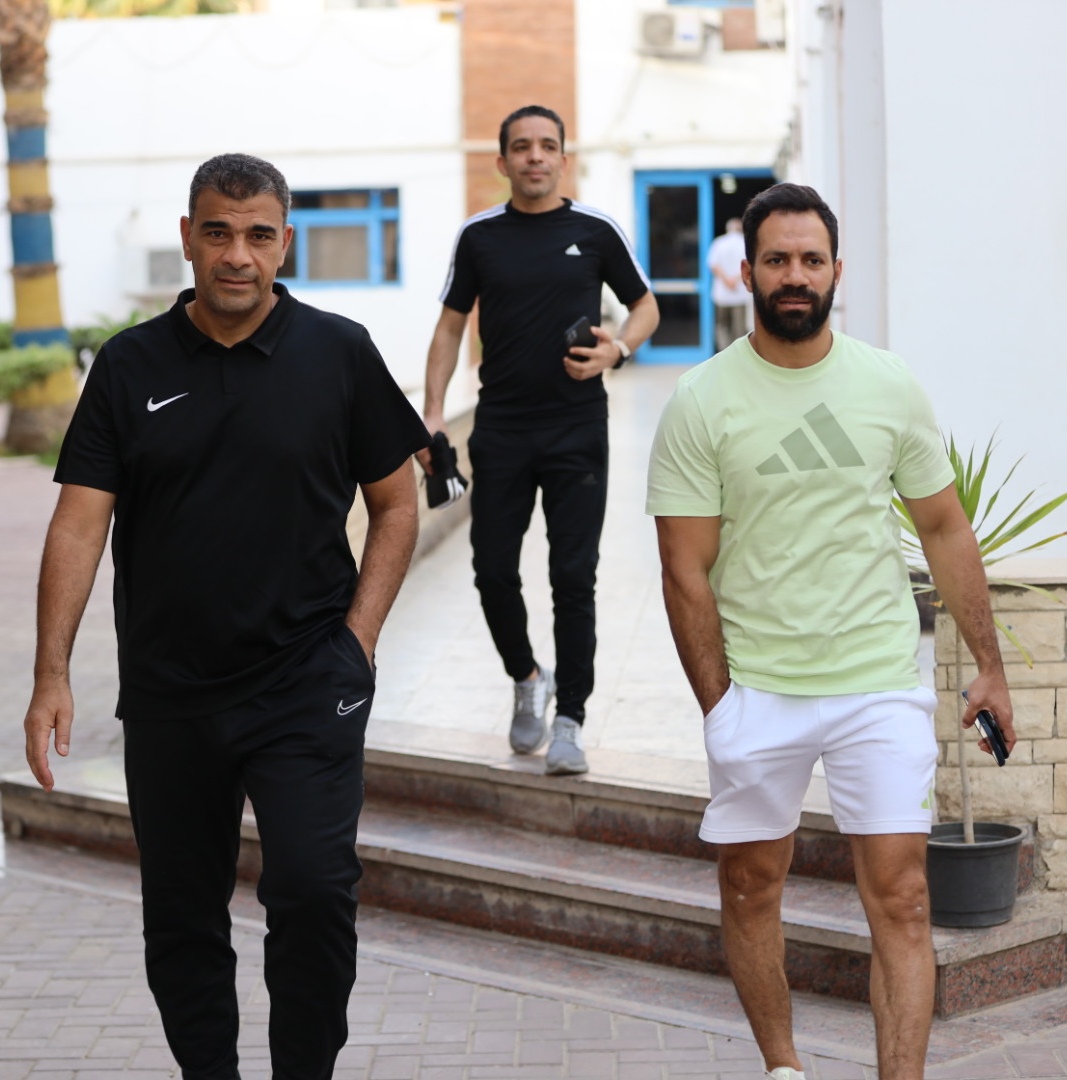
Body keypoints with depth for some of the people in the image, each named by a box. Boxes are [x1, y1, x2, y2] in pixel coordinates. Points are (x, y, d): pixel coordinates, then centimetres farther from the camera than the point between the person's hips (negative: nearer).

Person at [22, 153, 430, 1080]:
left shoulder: (339, 353, 0)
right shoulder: (131, 366, 3)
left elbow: (395, 506, 6)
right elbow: (80, 523, -1)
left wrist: (359, 637, -4)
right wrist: (52, 674, -9)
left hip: (308, 687, -2)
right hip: (168, 694, 2)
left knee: (313, 891, -16)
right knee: (181, 920, 10)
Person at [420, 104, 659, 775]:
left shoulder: (596, 230, 1)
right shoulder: (480, 235, 5)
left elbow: (646, 304, 11)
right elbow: (451, 325, 10)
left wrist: (617, 350, -10)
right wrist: (434, 410, 0)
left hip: (578, 430, -2)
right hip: (500, 430, 2)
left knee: (573, 578, -3)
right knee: (493, 569, 3)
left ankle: (570, 719, 7)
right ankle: (528, 679, 29)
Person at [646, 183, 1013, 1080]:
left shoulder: (890, 386, 2)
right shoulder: (701, 403, -4)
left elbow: (945, 528, 9)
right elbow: (687, 572, -4)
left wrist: (991, 667, 7)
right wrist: (718, 705, -8)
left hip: (882, 685, 1)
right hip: (756, 689, 0)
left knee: (901, 898, -5)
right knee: (751, 887, 11)